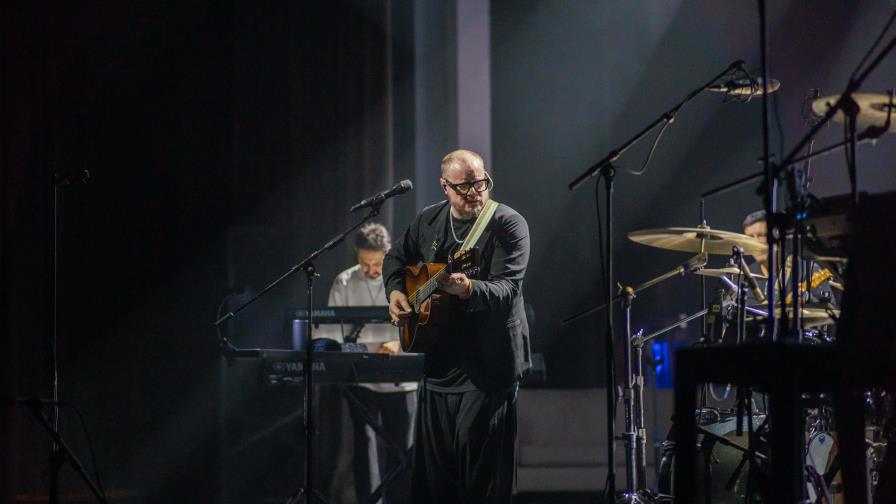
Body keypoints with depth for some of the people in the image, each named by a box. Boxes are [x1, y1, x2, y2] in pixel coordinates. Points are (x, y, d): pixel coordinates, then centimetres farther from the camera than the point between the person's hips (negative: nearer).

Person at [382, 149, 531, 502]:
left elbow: (507, 288, -24)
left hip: (489, 367, -6)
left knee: (481, 471, -6)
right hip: (440, 362, 6)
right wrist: (395, 291, 4)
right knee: (431, 473, 13)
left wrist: (467, 288, -42)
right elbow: (396, 258, 24)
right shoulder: (428, 220, 7)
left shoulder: (508, 225, -12)